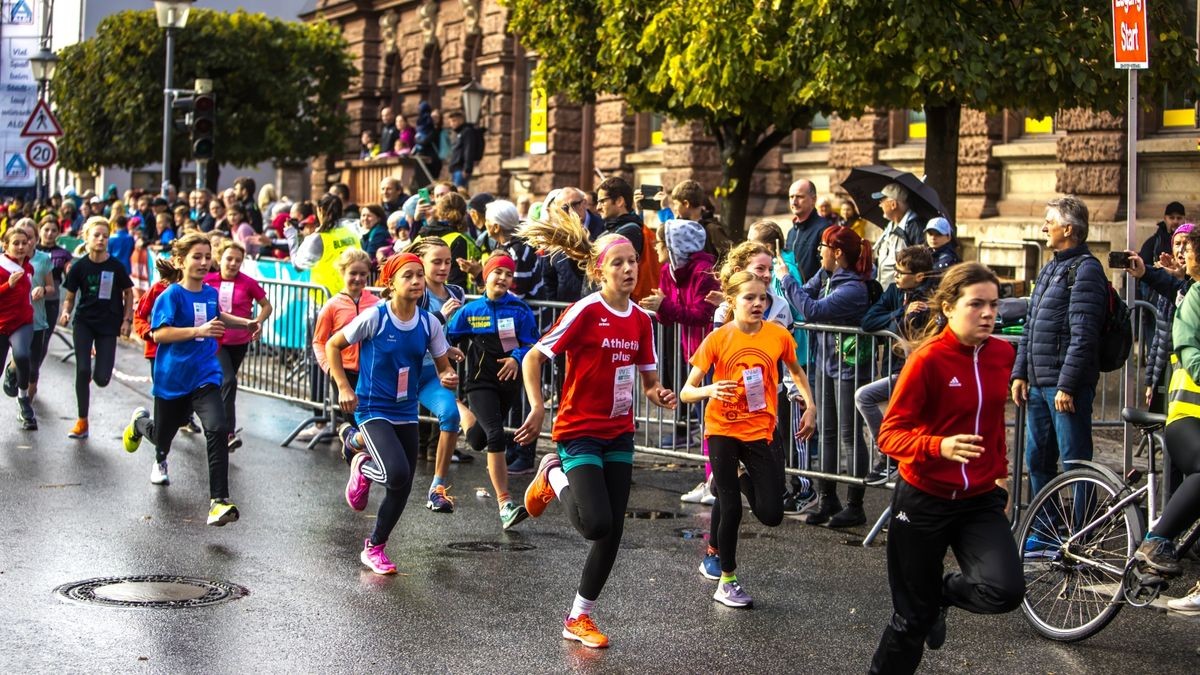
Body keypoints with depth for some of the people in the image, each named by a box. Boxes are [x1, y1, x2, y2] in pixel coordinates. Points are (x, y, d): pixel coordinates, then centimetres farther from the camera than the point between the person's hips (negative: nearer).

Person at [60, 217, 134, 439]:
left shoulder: (115, 266, -7)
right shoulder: (79, 266, -5)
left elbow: (128, 293, 6)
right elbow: (70, 297, 3)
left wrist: (127, 320, -1)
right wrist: (65, 313, -16)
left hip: (108, 324, 0)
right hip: (84, 322, 0)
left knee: (102, 379, -6)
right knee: (82, 370, -12)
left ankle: (97, 369, 35)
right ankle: (82, 422, 3)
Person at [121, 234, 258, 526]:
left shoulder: (211, 293, 4)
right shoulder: (171, 295, -14)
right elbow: (159, 333, -23)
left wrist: (244, 323, 17)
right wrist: (199, 331, -31)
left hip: (205, 376, 3)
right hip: (172, 378, -2)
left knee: (218, 430, -22)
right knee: (162, 436, 19)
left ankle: (219, 501, -22)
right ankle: (140, 422, 58)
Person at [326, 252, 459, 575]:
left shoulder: (428, 323, -2)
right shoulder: (374, 317, -15)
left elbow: (444, 367, 7)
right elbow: (332, 345, -3)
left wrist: (449, 378, -17)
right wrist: (344, 387, -11)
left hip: (406, 412, 5)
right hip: (373, 410, -5)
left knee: (402, 488, 8)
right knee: (397, 474, -26)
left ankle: (374, 548, 30)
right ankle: (363, 467, 9)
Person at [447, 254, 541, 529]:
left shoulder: (520, 310, -1)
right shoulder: (470, 310, 0)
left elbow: (532, 344, -2)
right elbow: (447, 337, 8)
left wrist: (517, 358, -21)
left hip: (508, 381, 3)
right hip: (480, 382, -3)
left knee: (478, 441, 17)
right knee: (496, 436, -22)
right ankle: (505, 506, -22)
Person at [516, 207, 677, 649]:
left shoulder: (641, 319, 4)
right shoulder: (585, 312, -14)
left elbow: (648, 379, 12)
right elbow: (533, 358, -10)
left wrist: (659, 395, -11)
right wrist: (538, 408, -20)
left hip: (619, 434, 6)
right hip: (579, 431, -6)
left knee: (613, 533, 6)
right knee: (596, 524, -19)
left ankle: (579, 618, 20)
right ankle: (554, 475, 11)